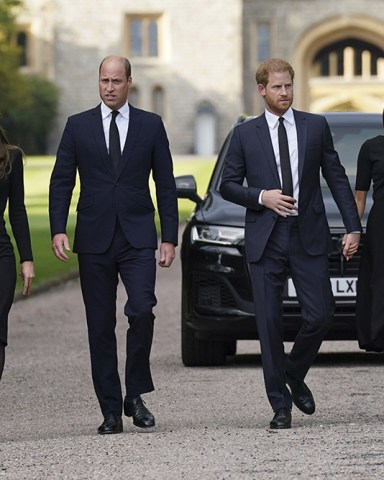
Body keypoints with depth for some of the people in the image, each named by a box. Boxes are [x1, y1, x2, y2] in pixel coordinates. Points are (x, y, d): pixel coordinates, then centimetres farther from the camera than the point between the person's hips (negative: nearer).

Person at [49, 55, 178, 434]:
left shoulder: (151, 126, 6)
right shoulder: (78, 126, 7)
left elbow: (165, 185, 7)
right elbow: (61, 182, 5)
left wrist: (169, 238, 1)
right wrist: (58, 229, -8)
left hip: (138, 239, -1)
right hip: (94, 240, 1)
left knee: (141, 311, -19)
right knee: (100, 326, 2)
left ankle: (135, 395, -2)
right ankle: (111, 411, 8)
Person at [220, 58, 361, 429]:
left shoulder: (316, 127, 7)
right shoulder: (245, 134, 6)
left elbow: (337, 178, 8)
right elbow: (228, 185, 8)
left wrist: (353, 227, 3)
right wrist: (261, 197, -10)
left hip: (308, 238, 1)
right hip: (265, 241, -1)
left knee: (320, 315, -6)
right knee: (269, 323, -1)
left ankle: (294, 375, 22)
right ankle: (280, 405, 6)